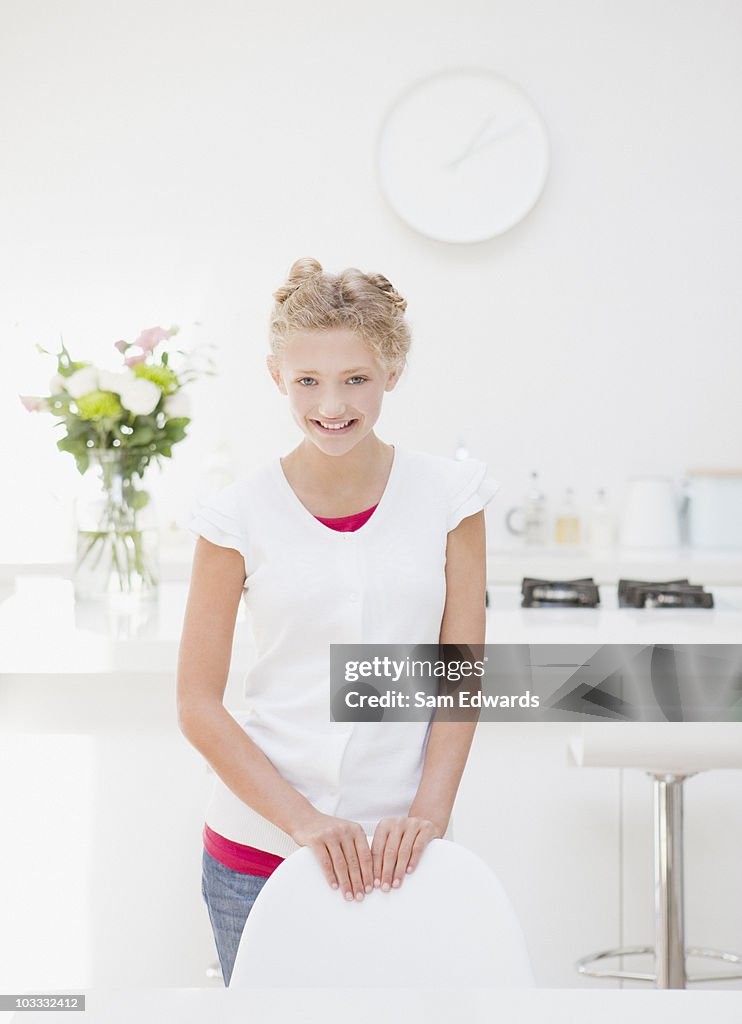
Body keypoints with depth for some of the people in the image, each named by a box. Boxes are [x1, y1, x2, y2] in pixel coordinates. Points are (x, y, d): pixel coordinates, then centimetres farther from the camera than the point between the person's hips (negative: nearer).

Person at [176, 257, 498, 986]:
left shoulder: (448, 495, 0)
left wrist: (427, 812, -11)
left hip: (398, 846, 1)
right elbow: (198, 704, -3)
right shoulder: (240, 513, -3)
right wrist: (304, 821, -12)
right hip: (260, 840, 0)